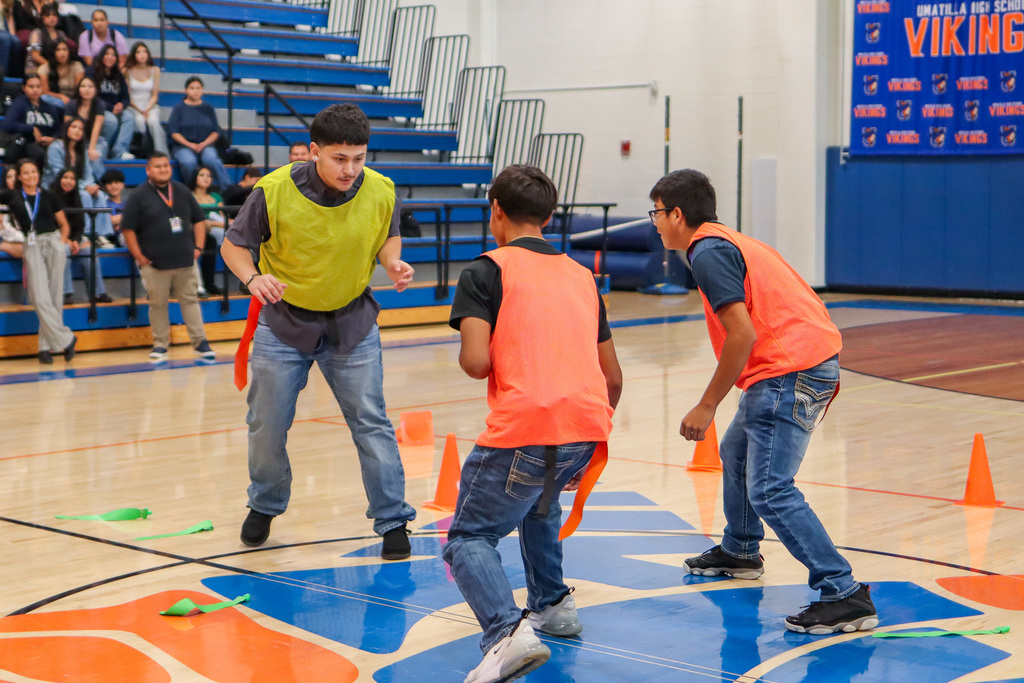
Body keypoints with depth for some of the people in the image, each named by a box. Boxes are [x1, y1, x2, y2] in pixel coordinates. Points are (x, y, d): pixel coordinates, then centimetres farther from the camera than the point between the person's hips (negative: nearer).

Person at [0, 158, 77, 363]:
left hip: (53, 243, 1)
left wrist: (64, 239, 1)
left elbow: (64, 224, 18)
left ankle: (46, 346, 3)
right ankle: (65, 339, -6)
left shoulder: (49, 197, 14)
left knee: (53, 296, -3)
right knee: (40, 299, -13)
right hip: (32, 247, -1)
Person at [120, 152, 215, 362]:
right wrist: (139, 256, -7)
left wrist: (197, 247, 7)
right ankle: (160, 344, 13)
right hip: (155, 263, -3)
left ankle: (200, 342, 10)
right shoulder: (137, 196, -2)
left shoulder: (182, 191, 11)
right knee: (158, 303, 3)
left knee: (190, 300, 6)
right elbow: (127, 229, -4)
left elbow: (198, 220, 16)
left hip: (185, 260, 3)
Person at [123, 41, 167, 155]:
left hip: (150, 105, 1)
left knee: (153, 121, -32)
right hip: (133, 106, -1)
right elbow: (127, 95, 1)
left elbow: (155, 95, 6)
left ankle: (162, 153, -32)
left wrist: (147, 109, -12)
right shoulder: (128, 71, 3)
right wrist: (140, 110, -12)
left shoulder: (155, 70, 7)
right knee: (139, 120, -35)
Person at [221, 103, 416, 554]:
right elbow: (233, 245, -8)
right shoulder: (273, 191, -22)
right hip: (284, 320, 0)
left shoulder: (381, 192, -15)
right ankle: (264, 506, 36)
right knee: (267, 426, 9)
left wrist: (393, 263, -16)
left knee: (371, 423, -3)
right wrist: (253, 278, -28)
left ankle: (393, 519, 10)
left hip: (352, 321, 1)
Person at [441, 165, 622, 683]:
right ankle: (552, 604, 36)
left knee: (468, 539, 4)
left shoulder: (487, 270, 4)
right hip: (588, 425, 6)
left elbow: (476, 361, -10)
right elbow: (613, 378, 22)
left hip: (524, 427, -6)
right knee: (538, 498, 35)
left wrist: (469, 359, 14)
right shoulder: (581, 275, 22)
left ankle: (507, 631, -20)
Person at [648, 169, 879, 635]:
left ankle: (845, 596, -15)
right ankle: (740, 552, 45)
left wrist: (707, 406, -13)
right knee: (736, 452, 27)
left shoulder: (708, 253, -10)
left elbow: (743, 334, -19)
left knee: (770, 492, -13)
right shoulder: (729, 242, 21)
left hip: (788, 371, -11)